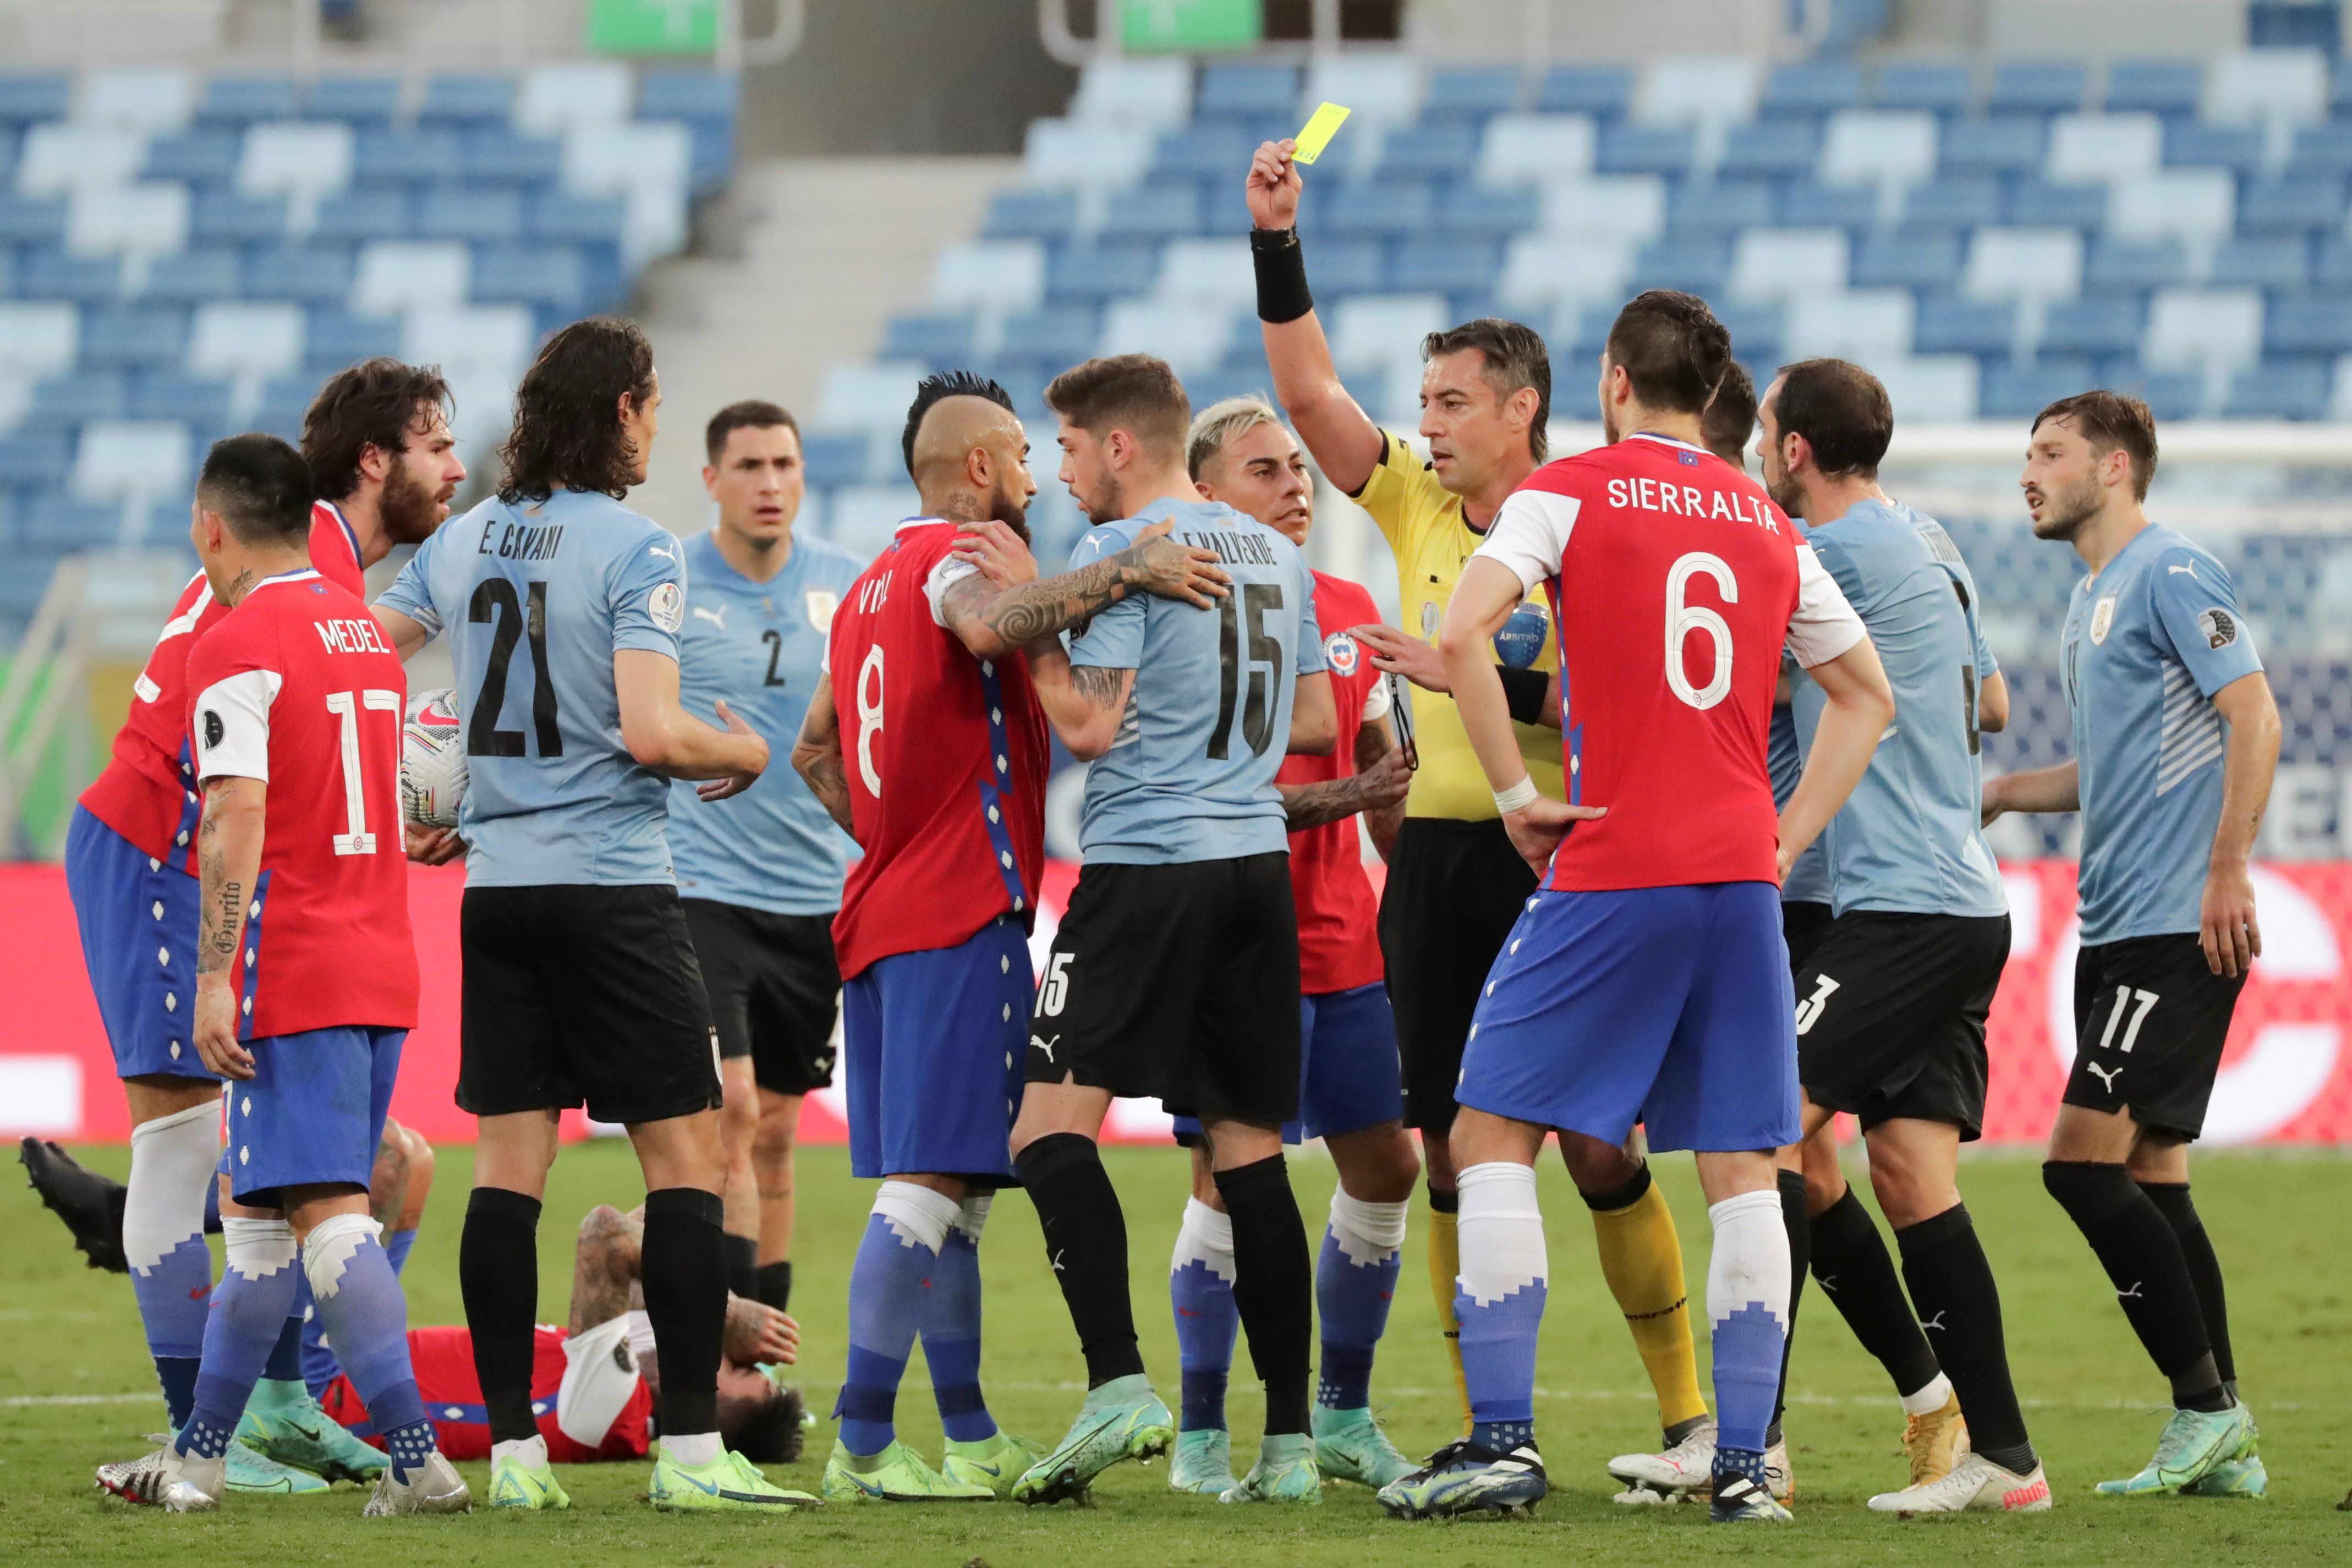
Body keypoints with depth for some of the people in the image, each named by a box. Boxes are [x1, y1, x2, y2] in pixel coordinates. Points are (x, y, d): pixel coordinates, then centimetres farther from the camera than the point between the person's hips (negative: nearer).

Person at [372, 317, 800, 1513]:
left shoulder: (462, 542, 9)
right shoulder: (635, 549, -10)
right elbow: (650, 732, -18)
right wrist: (743, 754, 2)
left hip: (496, 886, 6)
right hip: (612, 885, -6)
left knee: (508, 1167, 5)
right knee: (685, 1157, -1)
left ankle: (512, 1449, 3)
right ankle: (690, 1448, -6)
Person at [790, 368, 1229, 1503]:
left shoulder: (872, 586, 20)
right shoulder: (969, 556, -8)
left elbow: (814, 751, 27)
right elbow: (993, 625, -33)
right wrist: (1127, 572, -26)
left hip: (884, 910, 10)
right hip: (965, 914, -10)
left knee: (952, 1192, 14)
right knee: (931, 1179, -11)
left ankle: (971, 1439, 18)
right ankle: (863, 1444, -15)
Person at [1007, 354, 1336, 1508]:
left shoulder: (1118, 551, -7)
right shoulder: (1275, 556, 16)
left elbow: (1091, 724, -13)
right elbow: (1318, 725, 21)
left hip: (1145, 863, -7)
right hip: (1259, 865, 7)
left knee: (1054, 1126, -10)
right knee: (1250, 1151, 8)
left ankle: (1119, 1386, -26)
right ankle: (1288, 1444, 4)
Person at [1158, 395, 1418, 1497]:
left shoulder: (1349, 612, 13)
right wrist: (1324, 801, -23)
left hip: (1345, 941, 7)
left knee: (1384, 1165, 7)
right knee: (1230, 1176, -6)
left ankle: (1342, 1415, 21)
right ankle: (1200, 1435, 3)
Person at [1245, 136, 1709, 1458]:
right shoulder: (1418, 509, 10)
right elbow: (1308, 389, 7)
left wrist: (1466, 674, -21)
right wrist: (1276, 244, -3)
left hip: (1551, 856, -5)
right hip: (1436, 855, 5)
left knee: (1598, 1145, -5)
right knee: (1455, 1149, 4)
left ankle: (1688, 1411, 4)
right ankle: (1487, 1431, 9)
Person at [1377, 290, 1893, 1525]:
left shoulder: (1572, 491, 0)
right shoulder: (1768, 522, 15)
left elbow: (1462, 632, -14)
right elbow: (1867, 696, 21)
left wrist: (1519, 799, -8)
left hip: (1610, 869, -4)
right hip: (1741, 874, 4)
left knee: (1493, 1133, 2)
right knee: (1741, 1166, 6)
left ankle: (1503, 1440, -7)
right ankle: (1743, 1460, 1)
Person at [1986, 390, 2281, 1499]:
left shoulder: (2169, 575, -9)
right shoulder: (2089, 603, 19)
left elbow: (2253, 719, -17)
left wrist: (2227, 871, -22)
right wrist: (1996, 794, 21)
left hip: (2177, 927, -10)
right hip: (2116, 927, 10)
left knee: (2084, 1161, -13)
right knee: (2148, 1172, 7)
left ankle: (2205, 1401, -6)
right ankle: (2221, 1446, 9)